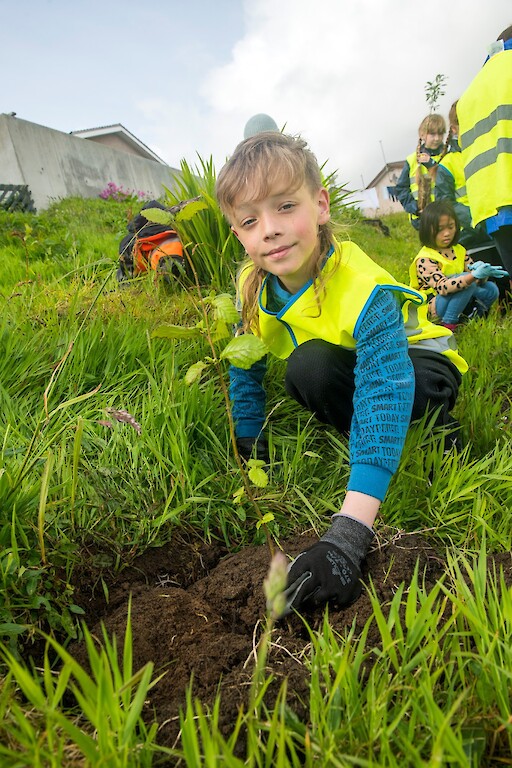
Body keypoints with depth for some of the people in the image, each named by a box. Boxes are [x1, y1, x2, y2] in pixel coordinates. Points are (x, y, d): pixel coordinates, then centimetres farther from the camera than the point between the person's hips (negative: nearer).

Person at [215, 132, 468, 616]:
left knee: (311, 367, -32)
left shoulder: (361, 290, -36)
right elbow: (245, 369, -3)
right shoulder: (252, 286, -16)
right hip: (342, 365, 8)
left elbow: (385, 394, -46)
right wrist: (251, 452, -6)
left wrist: (347, 535, -54)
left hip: (420, 367, -7)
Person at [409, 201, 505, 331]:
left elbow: (478, 278, 2)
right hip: (433, 307, -7)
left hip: (457, 303, 7)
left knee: (491, 289, -9)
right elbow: (442, 286, -33)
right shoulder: (424, 259, -18)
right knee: (465, 276, -27)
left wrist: (481, 271, -23)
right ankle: (448, 324, -22)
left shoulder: (459, 250, 6)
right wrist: (474, 275, -43)